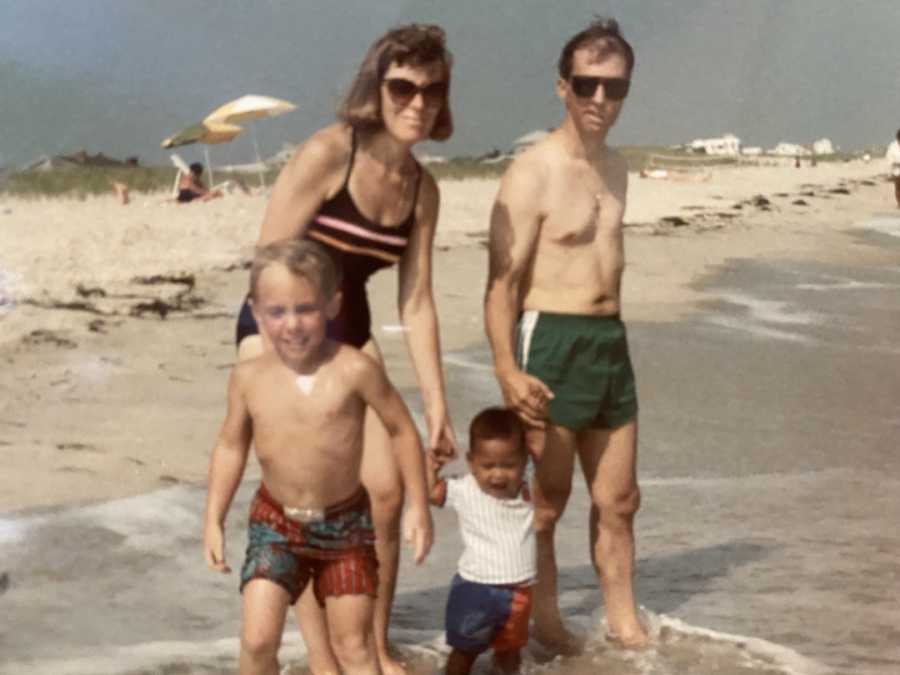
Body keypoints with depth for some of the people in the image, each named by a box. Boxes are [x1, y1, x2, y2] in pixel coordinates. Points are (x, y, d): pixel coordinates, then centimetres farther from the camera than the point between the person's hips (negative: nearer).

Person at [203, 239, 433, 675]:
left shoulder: (354, 370, -17)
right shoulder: (250, 378, -8)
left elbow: (401, 430, -6)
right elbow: (231, 446, 6)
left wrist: (418, 506, -5)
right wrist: (214, 520, 4)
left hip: (345, 523, -1)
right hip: (276, 524, 1)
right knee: (257, 639, -9)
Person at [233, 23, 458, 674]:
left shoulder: (422, 188, 0)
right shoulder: (329, 152, -20)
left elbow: (417, 302, 4)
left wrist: (436, 402, 1)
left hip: (350, 331, 6)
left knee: (385, 489, -1)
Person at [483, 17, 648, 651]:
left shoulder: (615, 168, 11)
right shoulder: (532, 173, -13)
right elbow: (502, 281, -17)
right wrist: (507, 368, -27)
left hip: (611, 340, 8)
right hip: (551, 342, -8)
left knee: (620, 499, 14)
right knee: (547, 500, 3)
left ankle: (625, 623, 25)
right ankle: (546, 626, 14)